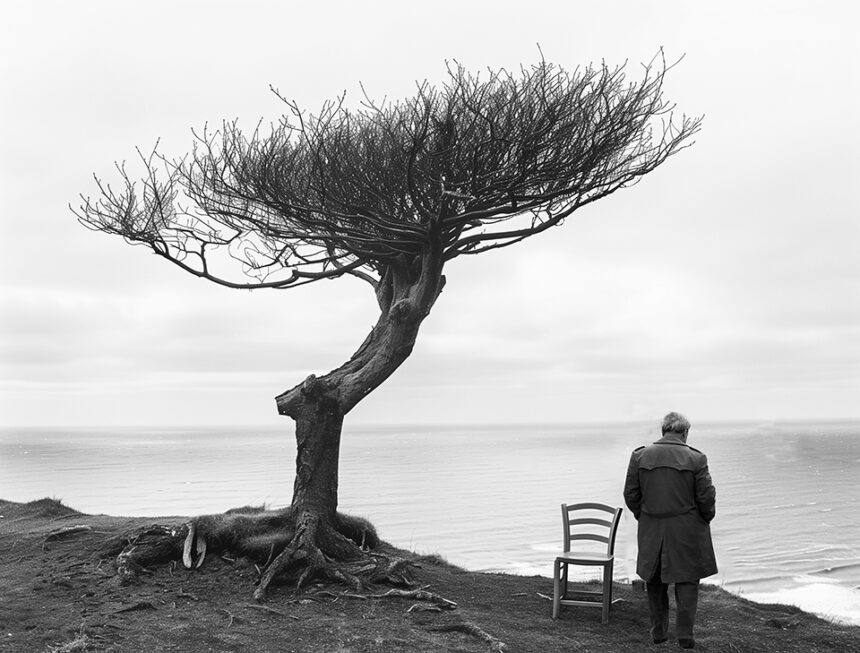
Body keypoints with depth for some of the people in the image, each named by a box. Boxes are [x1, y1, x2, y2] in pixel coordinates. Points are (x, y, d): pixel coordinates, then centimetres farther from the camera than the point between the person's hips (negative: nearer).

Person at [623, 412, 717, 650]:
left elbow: (630, 494, 0)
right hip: (686, 530, -2)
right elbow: (707, 497, -7)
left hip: (651, 530, 2)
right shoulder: (696, 459, -9)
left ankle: (658, 631, 24)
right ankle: (685, 634, 9)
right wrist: (704, 519, 11)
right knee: (686, 580, 12)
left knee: (655, 581, 17)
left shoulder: (640, 456, -3)